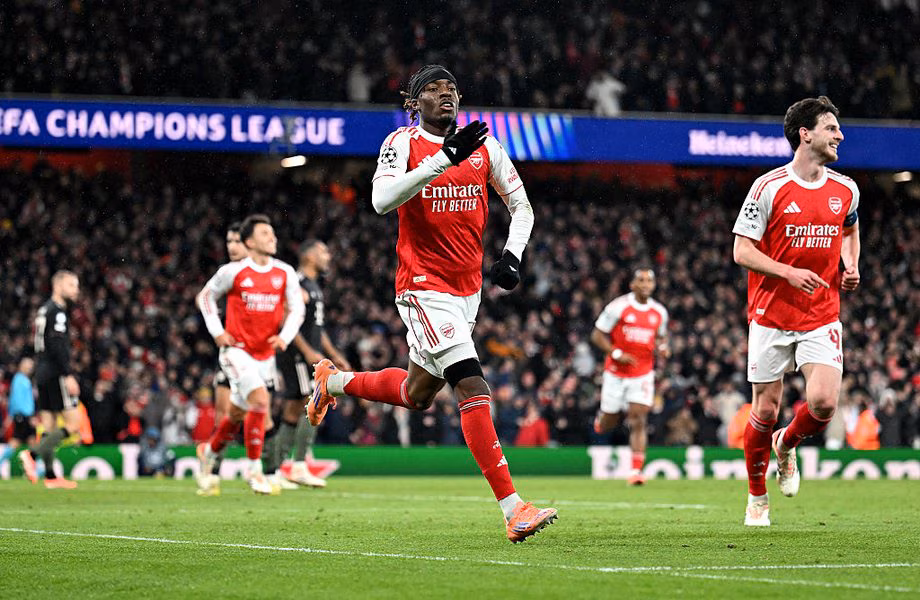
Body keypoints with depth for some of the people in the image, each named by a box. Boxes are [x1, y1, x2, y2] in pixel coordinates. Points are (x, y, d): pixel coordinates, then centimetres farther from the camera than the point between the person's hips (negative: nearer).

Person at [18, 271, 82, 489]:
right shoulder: (57, 311, -11)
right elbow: (57, 346, -21)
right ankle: (32, 454, -18)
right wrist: (68, 375, -23)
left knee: (49, 426, 8)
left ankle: (50, 476, 7)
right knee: (73, 423, -9)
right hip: (55, 374, -10)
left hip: (43, 374, 10)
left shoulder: (45, 310, 19)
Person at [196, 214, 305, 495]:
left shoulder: (285, 273, 2)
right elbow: (205, 296, 6)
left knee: (240, 412, 14)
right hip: (238, 350, -5)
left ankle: (209, 450, 42)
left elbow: (296, 308, 8)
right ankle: (255, 471, -14)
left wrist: (285, 336, -9)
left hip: (266, 353, 5)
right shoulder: (233, 271, -8)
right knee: (260, 399, -22)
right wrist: (217, 332, -3)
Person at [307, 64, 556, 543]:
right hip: (425, 288, -7)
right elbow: (382, 200, -24)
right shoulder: (402, 143, -7)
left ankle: (334, 381, 45)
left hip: (468, 288, 7)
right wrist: (446, 158, -29)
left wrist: (512, 255, -2)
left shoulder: (483, 146, 7)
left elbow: (520, 204, 16)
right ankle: (513, 510, -21)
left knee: (417, 395, 19)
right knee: (473, 389, -18)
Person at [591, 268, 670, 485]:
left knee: (638, 422, -11)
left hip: (643, 374, 2)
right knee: (606, 426, 7)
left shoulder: (660, 312, 4)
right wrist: (617, 354, -18)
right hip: (616, 373, -2)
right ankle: (602, 416, 45)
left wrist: (662, 346, -1)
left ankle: (636, 470, -11)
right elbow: (597, 335, -6)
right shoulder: (618, 307, -10)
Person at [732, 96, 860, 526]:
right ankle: (757, 497, 23)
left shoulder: (845, 190, 5)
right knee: (766, 410, 2)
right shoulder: (769, 187, -9)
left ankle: (786, 445, 20)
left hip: (822, 317, 3)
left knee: (823, 403, -15)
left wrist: (851, 265, 6)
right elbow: (742, 250, -8)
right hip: (770, 316, -3)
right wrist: (790, 272, -20)